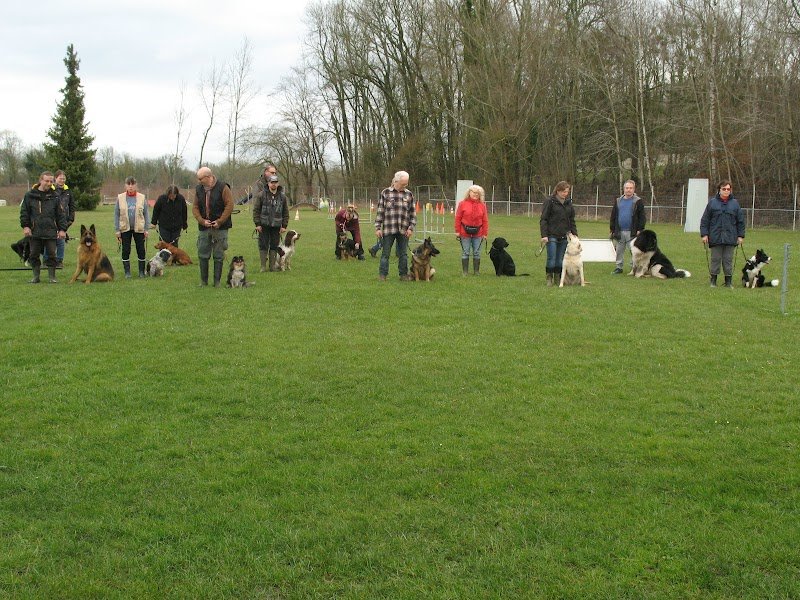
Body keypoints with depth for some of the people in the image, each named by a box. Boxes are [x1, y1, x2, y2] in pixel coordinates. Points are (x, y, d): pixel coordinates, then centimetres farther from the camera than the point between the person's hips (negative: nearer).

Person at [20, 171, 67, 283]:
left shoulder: (54, 196, 5)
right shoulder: (30, 195, 3)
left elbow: (61, 214, 6)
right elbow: (24, 212, 6)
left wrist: (62, 229, 1)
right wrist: (25, 226, -3)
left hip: (50, 232, 0)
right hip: (34, 232, 0)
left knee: (51, 255, 0)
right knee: (34, 255, 6)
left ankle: (52, 277, 9)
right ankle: (36, 277, 16)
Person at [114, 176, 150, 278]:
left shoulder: (142, 198, 0)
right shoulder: (120, 198, 0)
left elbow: (146, 214, 2)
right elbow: (116, 215, 2)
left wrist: (146, 229, -2)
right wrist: (117, 230, -3)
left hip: (139, 228, 0)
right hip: (125, 229, 0)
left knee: (141, 250, 3)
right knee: (125, 250, 4)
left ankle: (142, 271, 14)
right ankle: (127, 272, 13)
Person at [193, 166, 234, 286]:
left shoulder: (222, 187, -8)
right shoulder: (198, 189, 5)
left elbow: (229, 206, -9)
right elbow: (195, 207, 7)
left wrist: (219, 221, -13)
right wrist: (202, 221, -9)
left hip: (220, 227, -4)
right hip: (204, 227, 4)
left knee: (218, 256, 2)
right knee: (203, 255, 4)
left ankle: (217, 281, 10)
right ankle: (203, 281, 14)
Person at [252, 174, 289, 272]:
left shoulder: (282, 197, 6)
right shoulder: (261, 195, -2)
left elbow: (286, 213, 11)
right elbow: (256, 210, -1)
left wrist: (284, 226, 5)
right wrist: (257, 224, -6)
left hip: (276, 226, 2)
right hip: (264, 226, -2)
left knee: (274, 246, 5)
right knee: (263, 245, 0)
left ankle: (273, 265, 14)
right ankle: (263, 266, 7)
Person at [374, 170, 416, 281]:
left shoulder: (409, 194, 9)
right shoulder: (385, 193, 2)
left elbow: (413, 212, 11)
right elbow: (380, 211, 2)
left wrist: (411, 227, 1)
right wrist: (378, 227, -3)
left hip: (404, 230, 2)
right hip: (388, 229, -2)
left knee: (403, 254, 7)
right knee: (385, 253, 1)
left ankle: (404, 275, 15)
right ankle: (382, 275, 8)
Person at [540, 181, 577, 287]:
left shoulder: (569, 203, 12)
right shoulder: (550, 202, -4)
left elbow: (572, 221, 18)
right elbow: (543, 219, -6)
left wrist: (575, 234, 9)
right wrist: (544, 235, -13)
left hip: (564, 236, 5)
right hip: (552, 236, -4)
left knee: (560, 260, 6)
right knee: (551, 259, -6)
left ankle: (558, 278, 15)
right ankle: (549, 278, 5)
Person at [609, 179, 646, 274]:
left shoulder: (638, 201, 0)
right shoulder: (618, 201, 12)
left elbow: (642, 217, -3)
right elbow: (613, 216, 14)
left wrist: (640, 229, -10)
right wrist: (612, 230, 9)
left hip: (632, 232, -4)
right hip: (619, 232, 4)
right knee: (619, 251, 9)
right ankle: (619, 267, 19)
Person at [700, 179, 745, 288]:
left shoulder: (735, 203, 7)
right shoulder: (712, 202, 2)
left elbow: (740, 221, 10)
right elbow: (705, 220, 2)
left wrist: (741, 236, 5)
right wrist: (704, 234, -4)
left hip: (730, 237, 1)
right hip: (715, 237, -1)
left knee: (728, 260, 5)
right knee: (715, 259, 3)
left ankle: (728, 282, 12)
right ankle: (713, 280, 12)